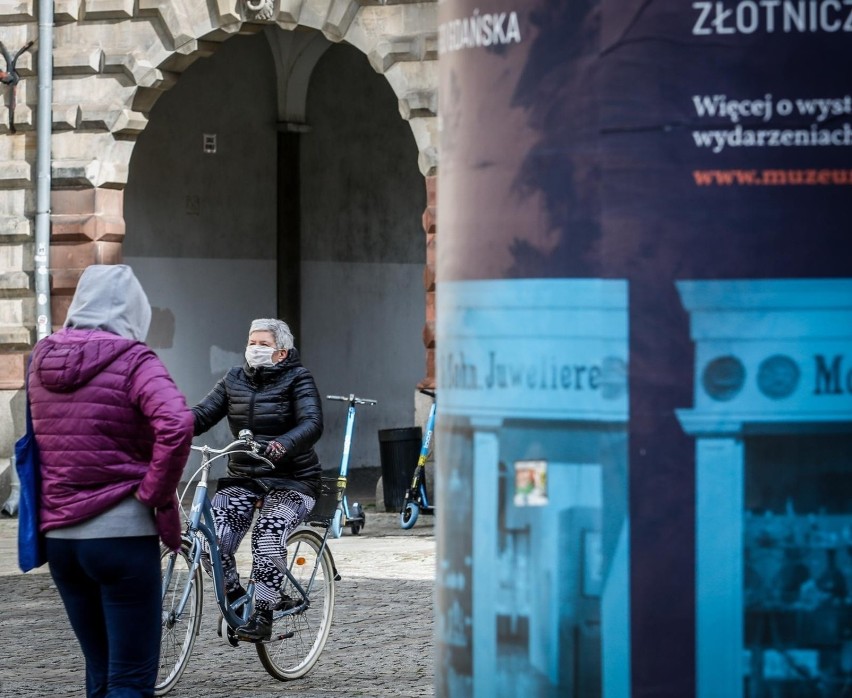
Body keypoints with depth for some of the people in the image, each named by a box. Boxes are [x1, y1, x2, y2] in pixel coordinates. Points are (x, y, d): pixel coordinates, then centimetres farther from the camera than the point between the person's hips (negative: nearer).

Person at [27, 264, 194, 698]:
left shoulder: (41, 359, 9)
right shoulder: (132, 360, -10)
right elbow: (176, 424, -25)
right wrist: (157, 495, -15)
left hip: (56, 534, 6)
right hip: (122, 532, -6)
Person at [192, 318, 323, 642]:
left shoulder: (297, 380, -5)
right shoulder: (235, 379, 9)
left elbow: (312, 424, -21)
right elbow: (202, 414, 1)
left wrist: (283, 445, -42)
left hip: (290, 481, -4)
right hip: (243, 478, 4)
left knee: (268, 538, -30)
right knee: (213, 539, -20)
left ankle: (263, 616, -19)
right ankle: (235, 599, 3)